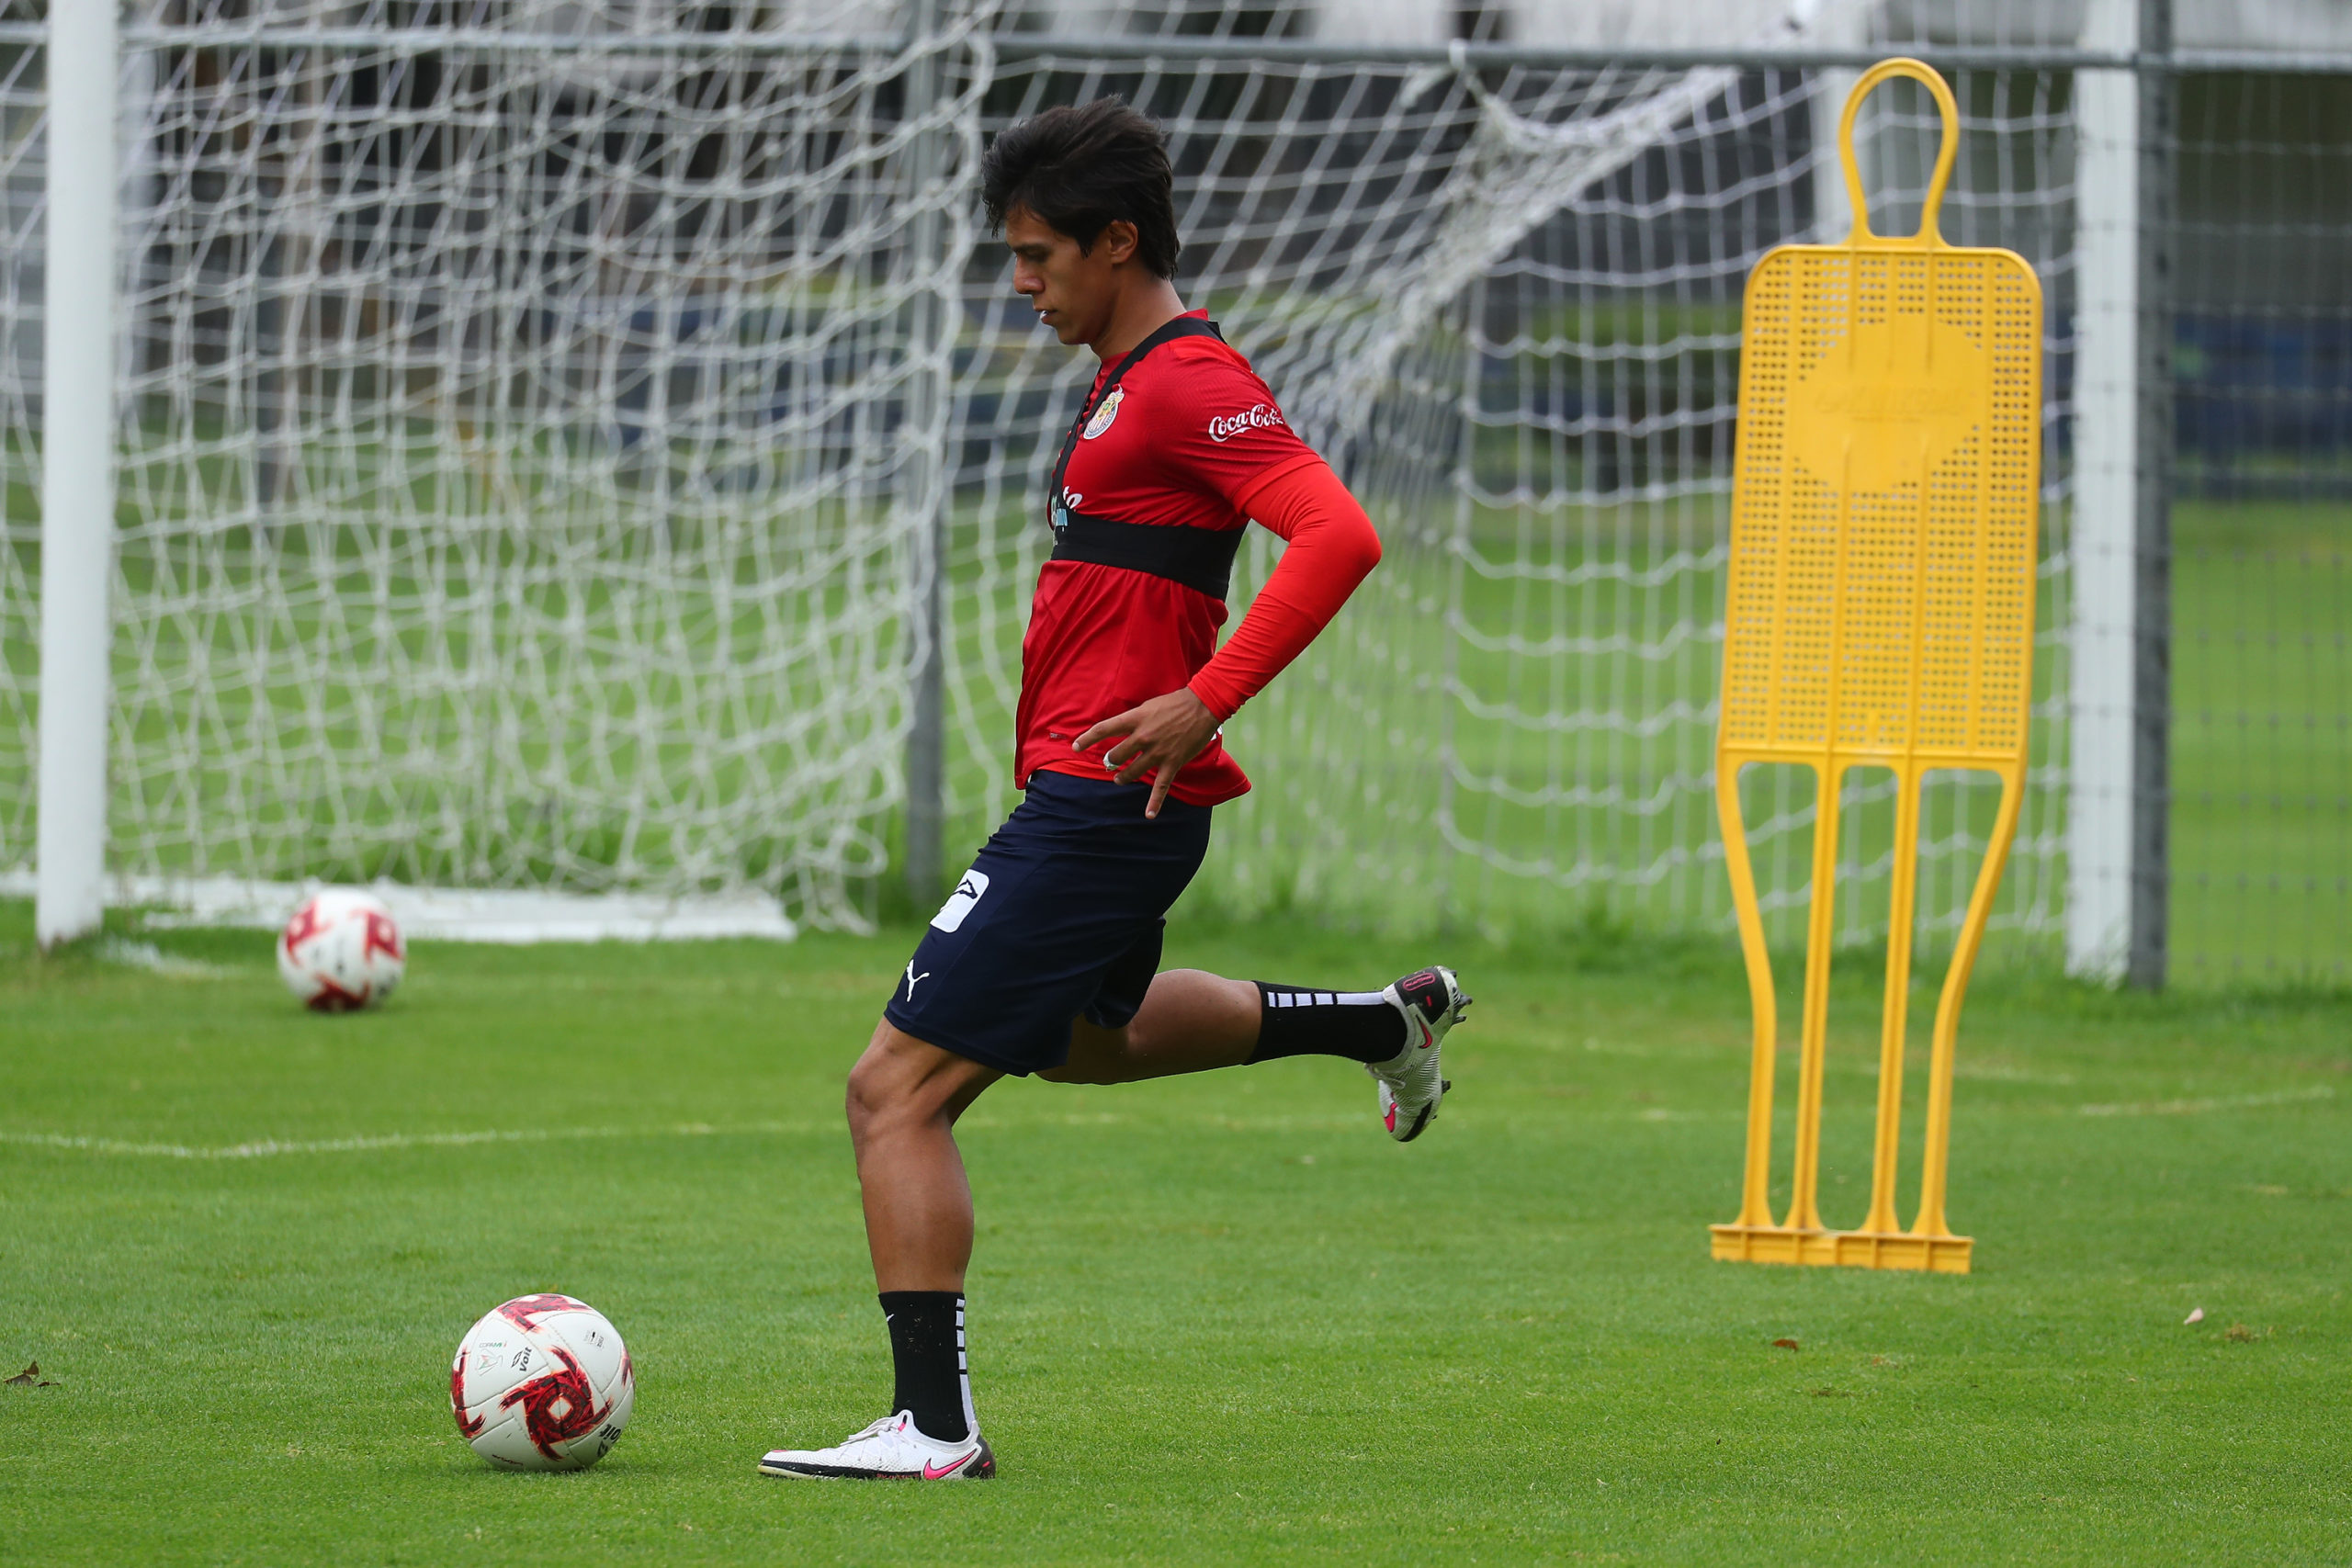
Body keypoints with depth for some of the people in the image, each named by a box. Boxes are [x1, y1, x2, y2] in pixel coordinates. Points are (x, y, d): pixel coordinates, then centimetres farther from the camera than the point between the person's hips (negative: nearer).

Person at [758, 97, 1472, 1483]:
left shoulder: (1190, 382, -17)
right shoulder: (1133, 377, 14)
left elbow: (1340, 538, -28)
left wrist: (1205, 703, -29)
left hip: (1102, 803, -11)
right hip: (1095, 802, 11)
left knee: (898, 1092, -13)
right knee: (1088, 1033, 37)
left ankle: (934, 1424, -13)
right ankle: (1392, 1021, 43)